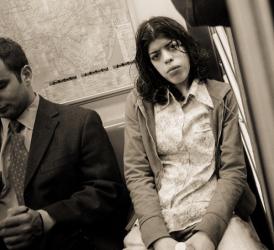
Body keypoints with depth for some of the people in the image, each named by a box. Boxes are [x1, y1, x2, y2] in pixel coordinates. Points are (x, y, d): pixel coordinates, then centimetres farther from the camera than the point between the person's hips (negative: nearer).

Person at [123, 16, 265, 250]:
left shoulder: (220, 95, 5)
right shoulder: (139, 102, 6)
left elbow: (233, 170, 0)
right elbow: (137, 174, 1)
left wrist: (209, 231, -15)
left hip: (217, 216, 0)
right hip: (156, 221, 1)